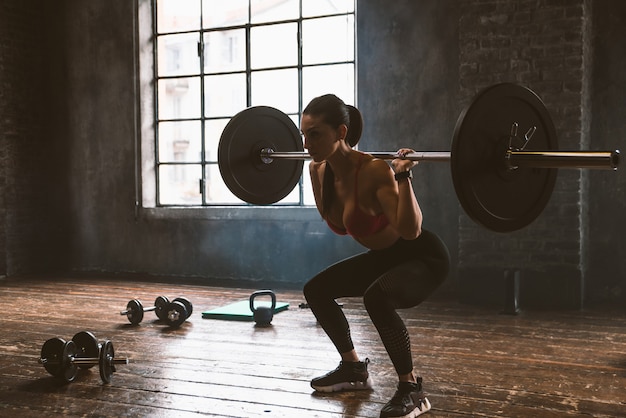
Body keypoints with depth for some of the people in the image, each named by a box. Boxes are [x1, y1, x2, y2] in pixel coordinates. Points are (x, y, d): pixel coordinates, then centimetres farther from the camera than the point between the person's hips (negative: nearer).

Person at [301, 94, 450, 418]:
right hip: (383, 256, 9)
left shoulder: (374, 171, -31)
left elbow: (410, 230, -39)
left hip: (423, 257, -9)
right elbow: (334, 219, 12)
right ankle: (353, 369, 26)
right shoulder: (325, 170, -8)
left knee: (376, 297, -36)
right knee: (316, 290, 10)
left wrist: (402, 175, -43)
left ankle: (411, 389, -15)